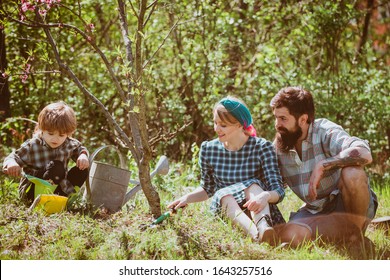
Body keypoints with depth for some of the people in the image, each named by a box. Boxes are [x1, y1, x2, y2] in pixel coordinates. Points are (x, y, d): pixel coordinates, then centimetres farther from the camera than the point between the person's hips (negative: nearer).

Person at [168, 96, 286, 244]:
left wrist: (265, 196, -40)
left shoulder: (262, 147, -8)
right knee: (223, 195, -30)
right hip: (224, 213, 2)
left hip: (258, 211, -2)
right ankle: (255, 234, -59)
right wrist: (187, 198, -5)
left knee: (253, 185, -29)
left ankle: (263, 227, -59)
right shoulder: (208, 150, 1)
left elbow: (278, 191, -16)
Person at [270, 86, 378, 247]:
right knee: (289, 236, -27)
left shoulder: (325, 131, -18)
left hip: (347, 203, -4)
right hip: (315, 210, 4)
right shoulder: (278, 147, 0)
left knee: (351, 173, -36)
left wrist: (322, 165, -38)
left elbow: (364, 154, -37)